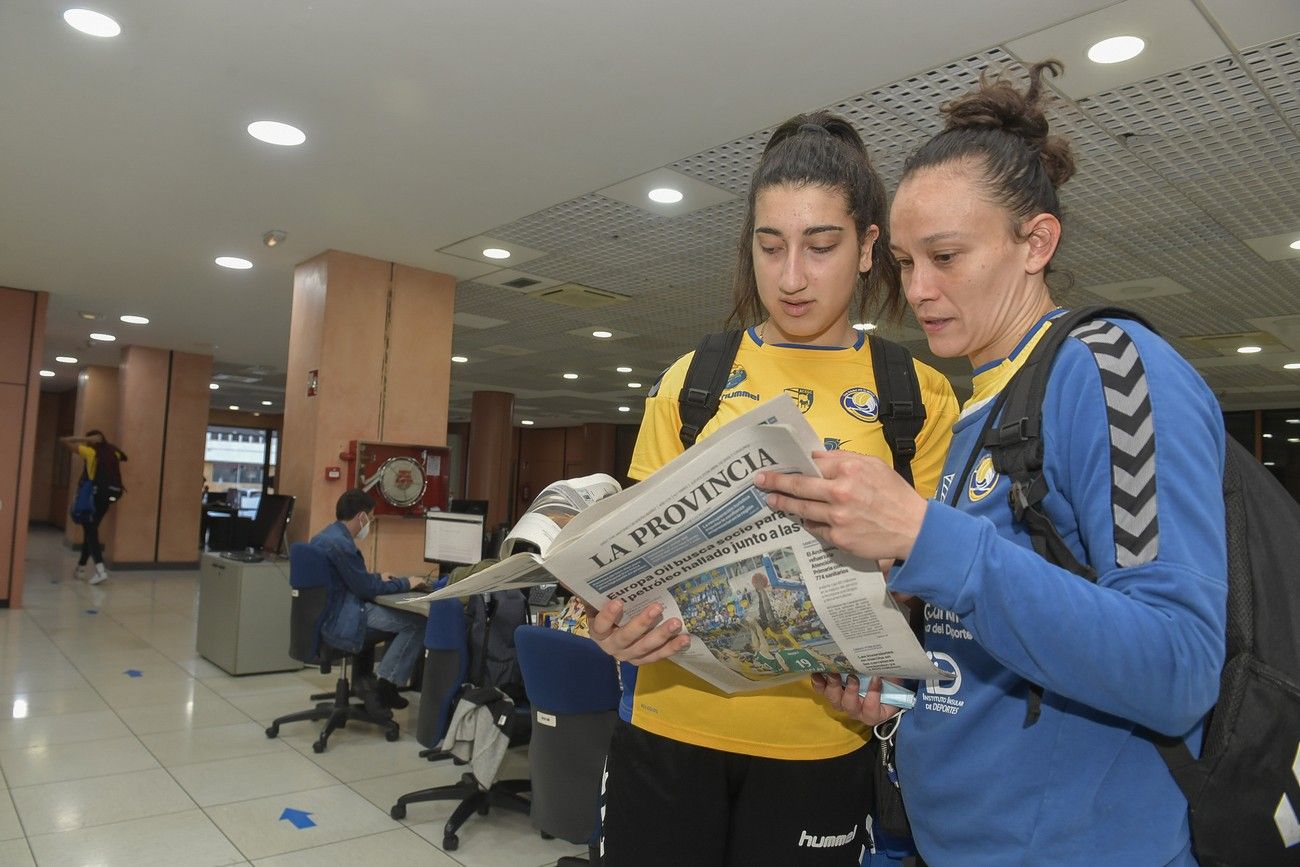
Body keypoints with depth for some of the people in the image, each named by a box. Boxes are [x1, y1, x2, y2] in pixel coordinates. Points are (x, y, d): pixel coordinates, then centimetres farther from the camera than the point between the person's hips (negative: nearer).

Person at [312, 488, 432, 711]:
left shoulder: (324, 536, 12)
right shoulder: (340, 544, -20)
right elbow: (366, 588, -16)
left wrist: (378, 577, 25)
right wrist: (405, 583, -4)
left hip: (324, 615, 11)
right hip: (338, 622, -11)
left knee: (400, 614, 20)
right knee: (417, 622, -11)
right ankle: (385, 686, -1)